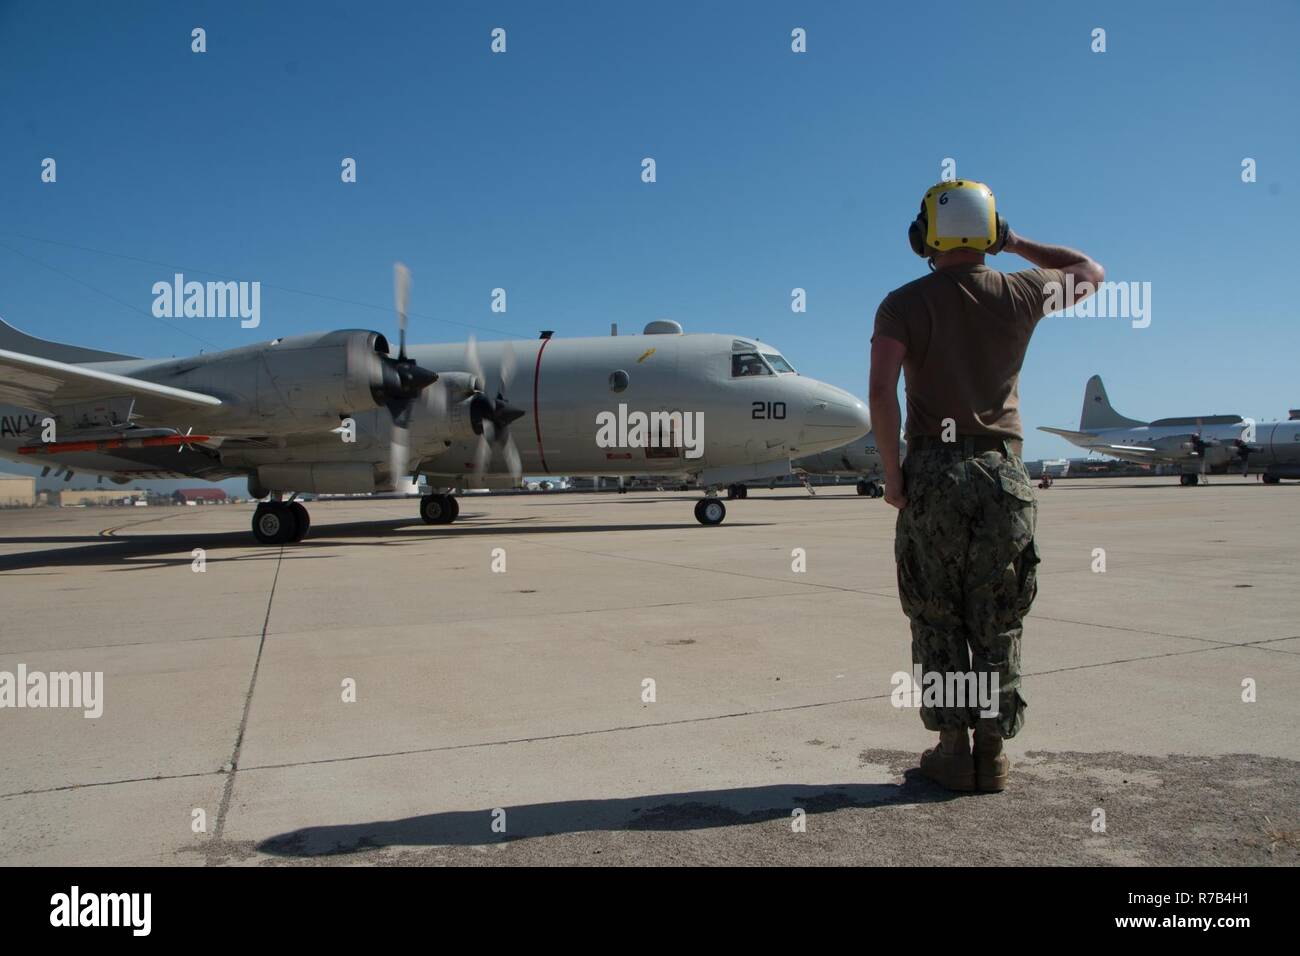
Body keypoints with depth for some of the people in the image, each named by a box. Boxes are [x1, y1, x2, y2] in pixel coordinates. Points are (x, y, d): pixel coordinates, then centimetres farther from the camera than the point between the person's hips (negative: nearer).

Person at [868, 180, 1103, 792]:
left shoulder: (905, 304, -1)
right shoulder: (1019, 295, 6)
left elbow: (882, 390, -14)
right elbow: (1091, 273, 27)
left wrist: (892, 472, -6)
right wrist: (1017, 243, 28)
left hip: (933, 472, -2)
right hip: (1002, 471, 2)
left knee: (938, 624, 7)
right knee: (997, 626, 9)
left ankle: (952, 750, 10)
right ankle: (992, 752, 15)